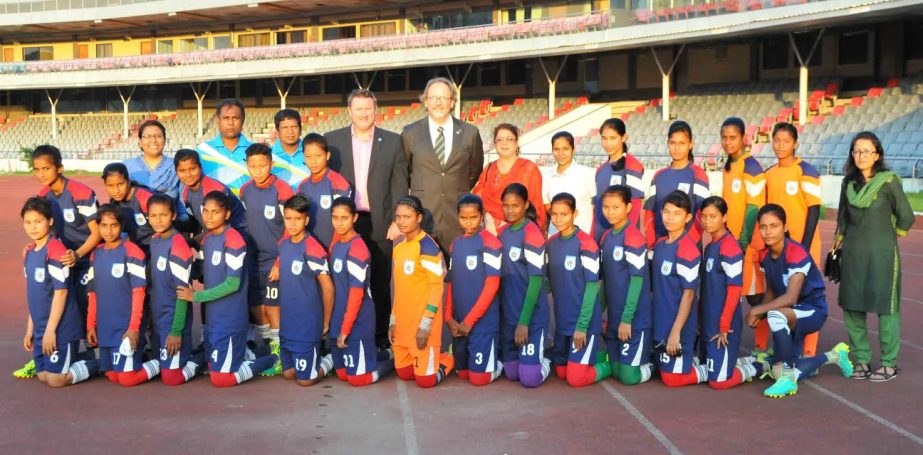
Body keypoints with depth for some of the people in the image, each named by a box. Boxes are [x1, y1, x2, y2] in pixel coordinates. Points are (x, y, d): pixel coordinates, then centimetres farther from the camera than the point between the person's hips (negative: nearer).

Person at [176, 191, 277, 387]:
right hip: (212, 318, 8)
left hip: (230, 319, -8)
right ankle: (246, 356, 34)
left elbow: (233, 284, -19)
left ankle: (272, 360, 9)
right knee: (214, 369, 15)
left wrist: (196, 296, -15)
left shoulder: (233, 240, -17)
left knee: (221, 378, -7)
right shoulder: (206, 240, 10)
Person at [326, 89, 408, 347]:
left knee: (380, 284, 6)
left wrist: (397, 220, -4)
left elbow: (399, 185, 3)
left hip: (380, 225, 0)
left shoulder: (392, 142, 4)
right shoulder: (332, 140, 5)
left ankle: (380, 335, 17)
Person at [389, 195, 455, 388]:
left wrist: (425, 324, -19)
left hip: (422, 324, -8)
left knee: (425, 379, -4)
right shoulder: (398, 248, 11)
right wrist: (393, 320, 16)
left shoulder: (428, 246, -14)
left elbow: (437, 287, -16)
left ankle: (448, 360, 22)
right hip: (403, 322, 8)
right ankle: (437, 358, 34)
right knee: (403, 373, 13)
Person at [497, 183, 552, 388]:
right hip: (508, 314, 6)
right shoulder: (502, 232, 7)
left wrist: (524, 321, -19)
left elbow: (536, 280, -17)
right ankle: (538, 354, 37)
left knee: (529, 378, -8)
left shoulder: (532, 233, -14)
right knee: (512, 373, 10)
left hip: (532, 315, -6)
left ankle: (545, 361, 23)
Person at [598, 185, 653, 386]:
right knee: (616, 371, 12)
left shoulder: (634, 237, -14)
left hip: (634, 319, -7)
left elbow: (637, 280, -16)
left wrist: (627, 319, -17)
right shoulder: (605, 237, 8)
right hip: (614, 318, 7)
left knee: (629, 376, -6)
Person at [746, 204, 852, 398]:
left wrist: (756, 310, -26)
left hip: (813, 309, -8)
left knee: (776, 315, -39)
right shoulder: (764, 255, -1)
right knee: (780, 372, 3)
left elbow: (790, 298, -31)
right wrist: (759, 313, -10)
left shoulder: (797, 253, -24)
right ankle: (832, 356, 30)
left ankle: (788, 378, -22)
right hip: (789, 313, 8)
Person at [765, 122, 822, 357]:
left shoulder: (806, 171, -8)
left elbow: (814, 210, -10)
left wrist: (804, 247, -15)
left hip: (802, 245, -5)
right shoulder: (769, 174, 8)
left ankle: (809, 353, 4)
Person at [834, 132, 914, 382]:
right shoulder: (849, 183, 8)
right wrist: (838, 245, 17)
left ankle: (889, 363, 10)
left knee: (885, 307, 0)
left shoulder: (889, 181, -7)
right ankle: (861, 360, 18)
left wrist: (891, 236, 11)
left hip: (882, 253, -5)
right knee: (852, 307, 6)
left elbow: (906, 217, -1)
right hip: (852, 254, 5)